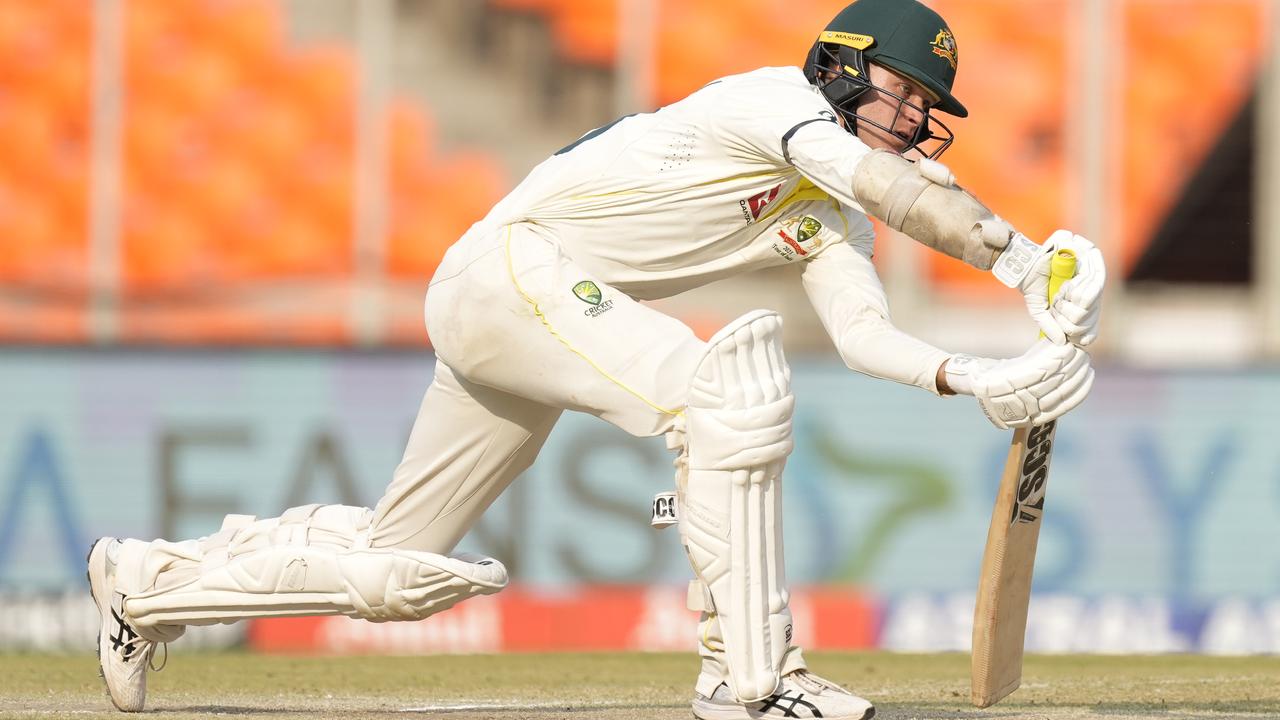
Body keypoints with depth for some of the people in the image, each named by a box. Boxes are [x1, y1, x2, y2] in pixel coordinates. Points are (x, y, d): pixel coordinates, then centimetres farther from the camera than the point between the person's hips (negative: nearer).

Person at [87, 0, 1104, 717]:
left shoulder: (826, 220, 12)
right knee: (727, 393, -28)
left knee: (398, 563, 13)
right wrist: (1018, 255, -30)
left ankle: (152, 583, 31)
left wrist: (971, 378, -19)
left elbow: (866, 332, -3)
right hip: (506, 263, -10)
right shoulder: (777, 98, -12)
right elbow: (883, 182, -30)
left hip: (548, 321, 10)